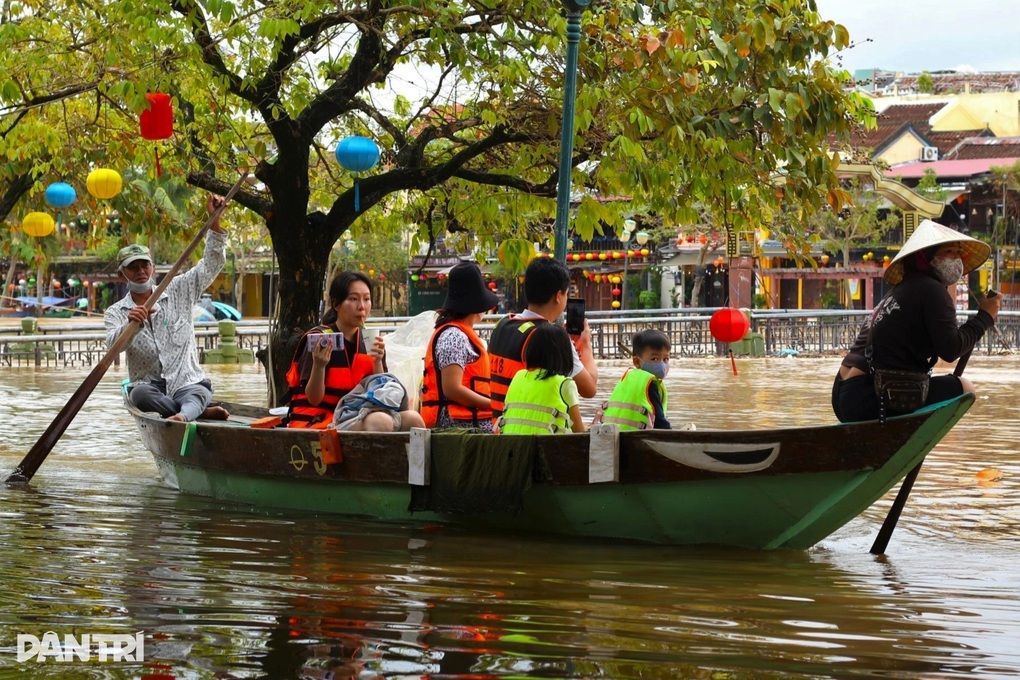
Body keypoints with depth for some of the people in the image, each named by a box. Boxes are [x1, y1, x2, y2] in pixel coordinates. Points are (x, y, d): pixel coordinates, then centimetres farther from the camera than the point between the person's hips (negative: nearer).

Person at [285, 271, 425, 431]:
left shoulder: (370, 344, 9)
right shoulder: (319, 340, -8)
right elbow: (314, 399, -11)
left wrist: (378, 362, -11)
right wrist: (319, 365, -29)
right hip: (317, 421, -6)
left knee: (412, 419, -16)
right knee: (379, 422, -31)